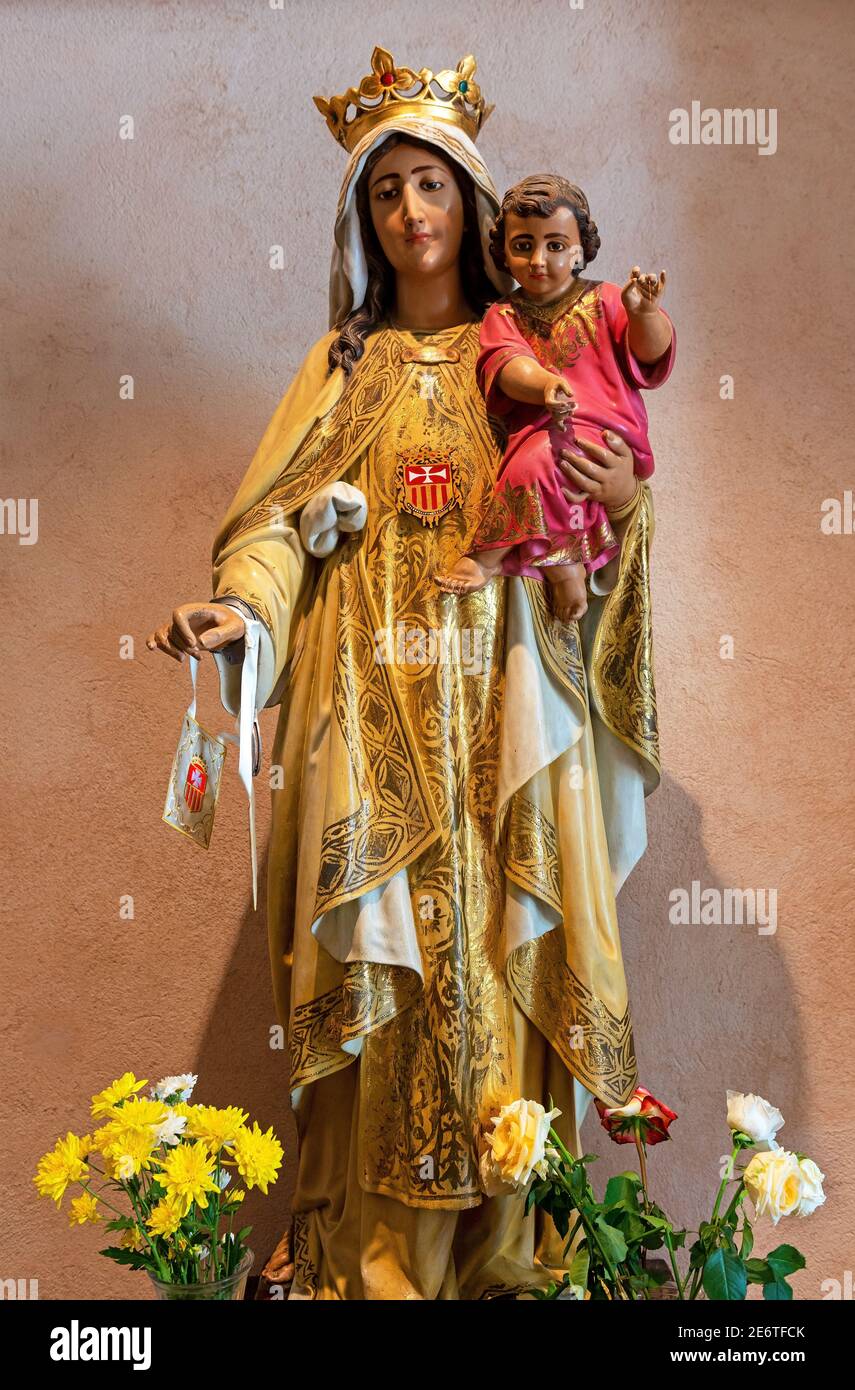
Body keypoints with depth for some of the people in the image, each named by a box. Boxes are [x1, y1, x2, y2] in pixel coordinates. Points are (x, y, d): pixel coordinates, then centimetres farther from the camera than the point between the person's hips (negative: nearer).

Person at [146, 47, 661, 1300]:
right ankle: (382, 1253, 8)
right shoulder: (348, 364, 15)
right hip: (376, 705, 0)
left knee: (504, 955, -1)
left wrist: (626, 504, -11)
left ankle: (504, 1244, 12)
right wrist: (241, 605, -18)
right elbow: (282, 511, 1)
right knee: (389, 955, -3)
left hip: (506, 703, 0)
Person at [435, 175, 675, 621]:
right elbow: (508, 366, -10)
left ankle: (489, 556, -18)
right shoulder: (503, 316, 11)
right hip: (535, 432, 4)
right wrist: (545, 384, -34)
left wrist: (645, 315, -32)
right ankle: (560, 563, -18)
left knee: (539, 457, -31)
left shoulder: (602, 301, 6)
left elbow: (651, 351, -8)